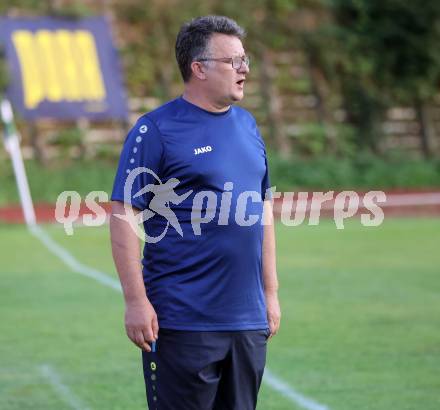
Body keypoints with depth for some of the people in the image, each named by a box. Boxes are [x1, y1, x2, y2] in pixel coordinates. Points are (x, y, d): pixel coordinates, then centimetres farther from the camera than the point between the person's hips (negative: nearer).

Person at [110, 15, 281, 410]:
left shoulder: (247, 125, 13)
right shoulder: (156, 130, -8)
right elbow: (123, 215, -11)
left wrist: (270, 292, 16)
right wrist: (136, 301, -15)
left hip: (248, 319, 7)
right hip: (183, 323, -6)